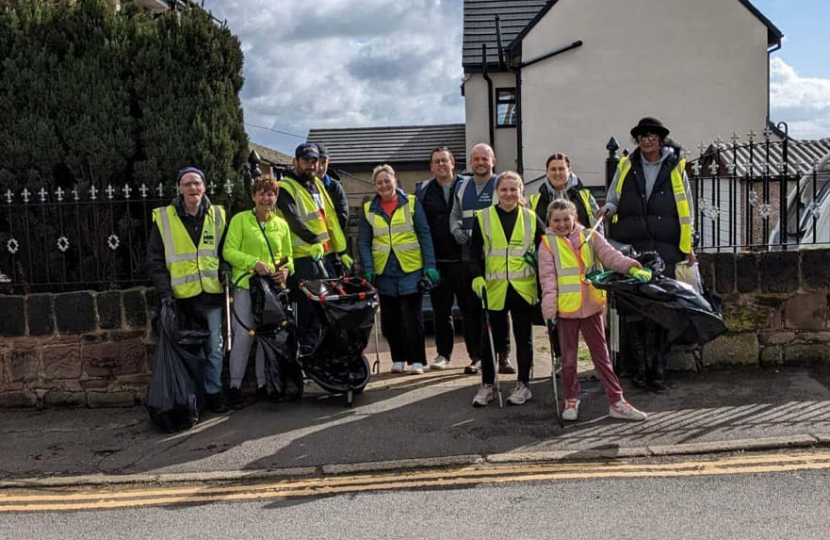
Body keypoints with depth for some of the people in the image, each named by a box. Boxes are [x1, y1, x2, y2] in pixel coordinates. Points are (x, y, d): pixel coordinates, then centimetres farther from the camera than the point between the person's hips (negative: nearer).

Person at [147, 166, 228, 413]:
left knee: (214, 348, 3)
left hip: (212, 294, 2)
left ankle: (213, 392, 16)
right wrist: (165, 292, -7)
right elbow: (155, 259, 0)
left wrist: (227, 279, 2)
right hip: (182, 297, -2)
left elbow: (225, 252, 15)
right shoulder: (164, 218, 1)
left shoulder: (217, 215, 8)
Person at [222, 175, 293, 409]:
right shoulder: (240, 220, -1)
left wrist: (285, 269, -5)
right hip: (246, 284, -4)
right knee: (244, 335, -8)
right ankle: (235, 385, 3)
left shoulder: (281, 224, 12)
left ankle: (263, 383, 19)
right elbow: (229, 251, -7)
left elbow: (288, 256, 17)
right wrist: (254, 262, -19)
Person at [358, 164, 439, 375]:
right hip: (384, 271, 3)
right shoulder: (368, 209, 7)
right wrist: (368, 270, -7)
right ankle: (398, 359, 20)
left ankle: (416, 360, 6)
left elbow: (424, 235, -1)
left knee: (412, 316, -1)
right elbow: (363, 242, 5)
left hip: (411, 269, -2)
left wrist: (430, 266, -8)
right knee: (390, 318, 7)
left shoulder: (411, 203, 1)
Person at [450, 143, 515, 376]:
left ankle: (503, 354, 7)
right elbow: (454, 214, 24)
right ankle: (479, 355, 15)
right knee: (473, 307, 7)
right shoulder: (461, 187, 17)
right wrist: (456, 230, 3)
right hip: (469, 255, 5)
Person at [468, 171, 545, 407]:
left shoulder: (531, 218, 4)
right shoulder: (483, 217, 1)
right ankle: (487, 385, 19)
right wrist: (477, 276, -11)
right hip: (494, 289, 0)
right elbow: (474, 251, 1)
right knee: (492, 337, 6)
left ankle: (523, 384, 22)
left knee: (524, 337, 9)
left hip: (523, 288, 1)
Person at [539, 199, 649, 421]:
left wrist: (632, 268, -21)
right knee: (568, 357, 9)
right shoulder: (548, 244, 0)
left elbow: (610, 255, -3)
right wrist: (550, 309, -14)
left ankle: (616, 402, 13)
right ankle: (571, 400, 24)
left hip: (591, 306, 2)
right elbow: (548, 278, -6)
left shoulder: (590, 237, 7)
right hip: (565, 309, -2)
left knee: (601, 355, 9)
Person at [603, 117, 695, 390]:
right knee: (633, 306, -1)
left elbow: (685, 210, 13)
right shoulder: (626, 167, 12)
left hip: (664, 249, -1)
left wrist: (687, 246, 10)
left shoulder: (676, 168, 9)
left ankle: (659, 367, 7)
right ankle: (641, 366, 9)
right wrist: (609, 209, -4)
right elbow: (612, 199, 20)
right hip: (630, 247, 1)